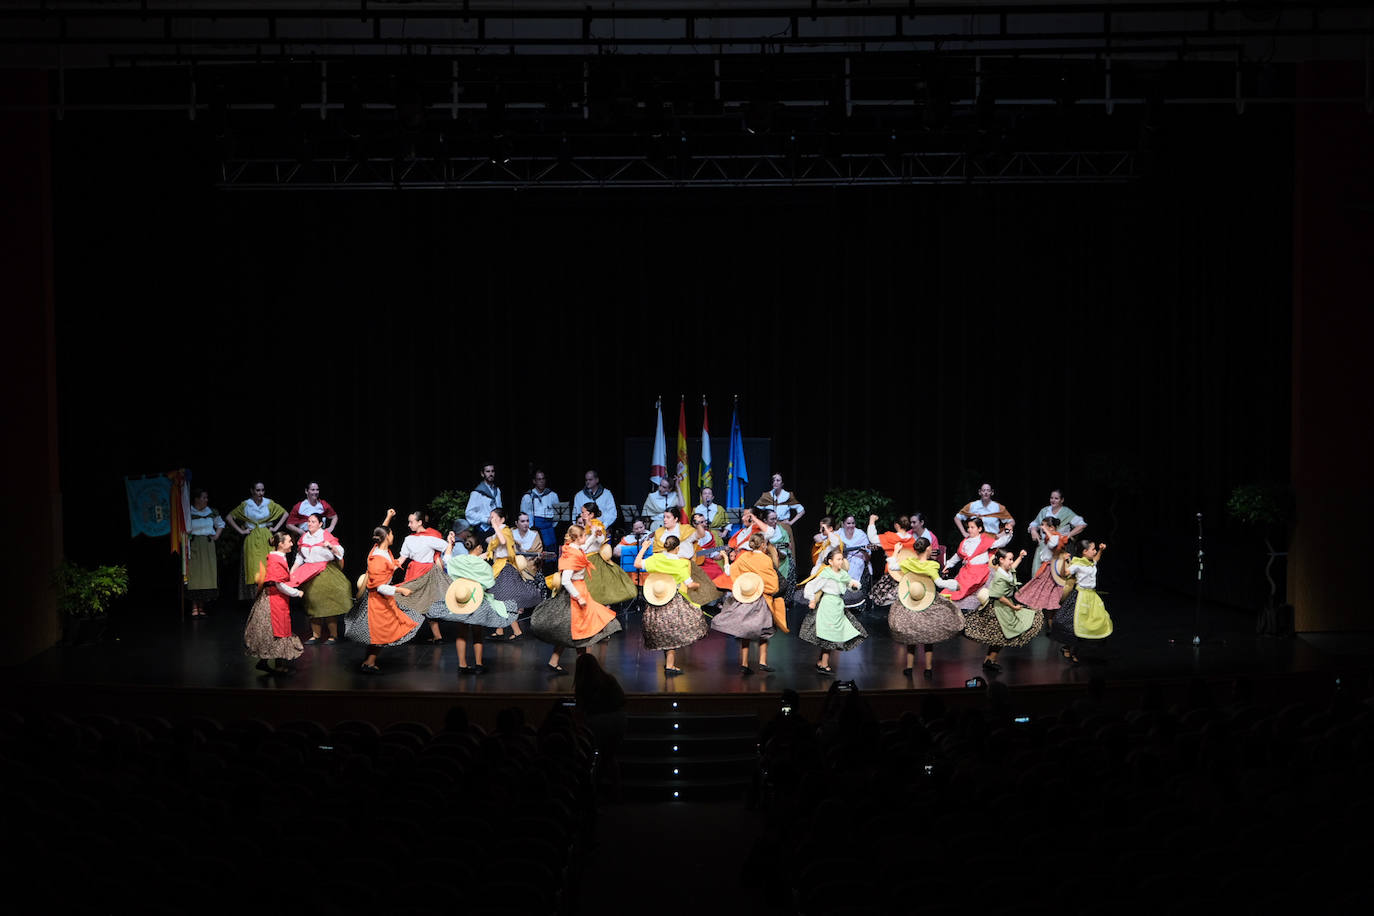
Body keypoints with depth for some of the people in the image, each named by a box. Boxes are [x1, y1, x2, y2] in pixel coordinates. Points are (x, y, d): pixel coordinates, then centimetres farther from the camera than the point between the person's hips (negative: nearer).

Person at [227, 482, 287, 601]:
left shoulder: (269, 504, 5)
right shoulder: (245, 505, 2)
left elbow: (285, 514, 15)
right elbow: (230, 517, 8)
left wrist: (276, 527, 6)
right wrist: (241, 531, 2)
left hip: (266, 539, 1)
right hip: (252, 540, -1)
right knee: (254, 570, -7)